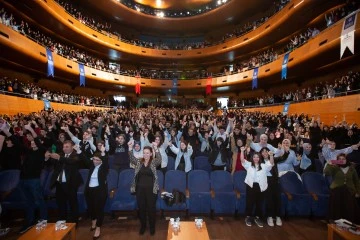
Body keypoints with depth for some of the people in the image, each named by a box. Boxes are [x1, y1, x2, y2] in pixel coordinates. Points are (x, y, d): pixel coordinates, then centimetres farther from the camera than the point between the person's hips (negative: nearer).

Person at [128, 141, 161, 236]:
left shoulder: (154, 162, -4)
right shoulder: (139, 162, 3)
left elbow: (159, 159, -23)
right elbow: (131, 158, -13)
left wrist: (156, 148, -40)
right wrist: (130, 148, -31)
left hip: (151, 189, -2)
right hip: (140, 189, 2)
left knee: (151, 208, 8)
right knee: (141, 208, 14)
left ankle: (152, 226, 30)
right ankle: (143, 225, 36)